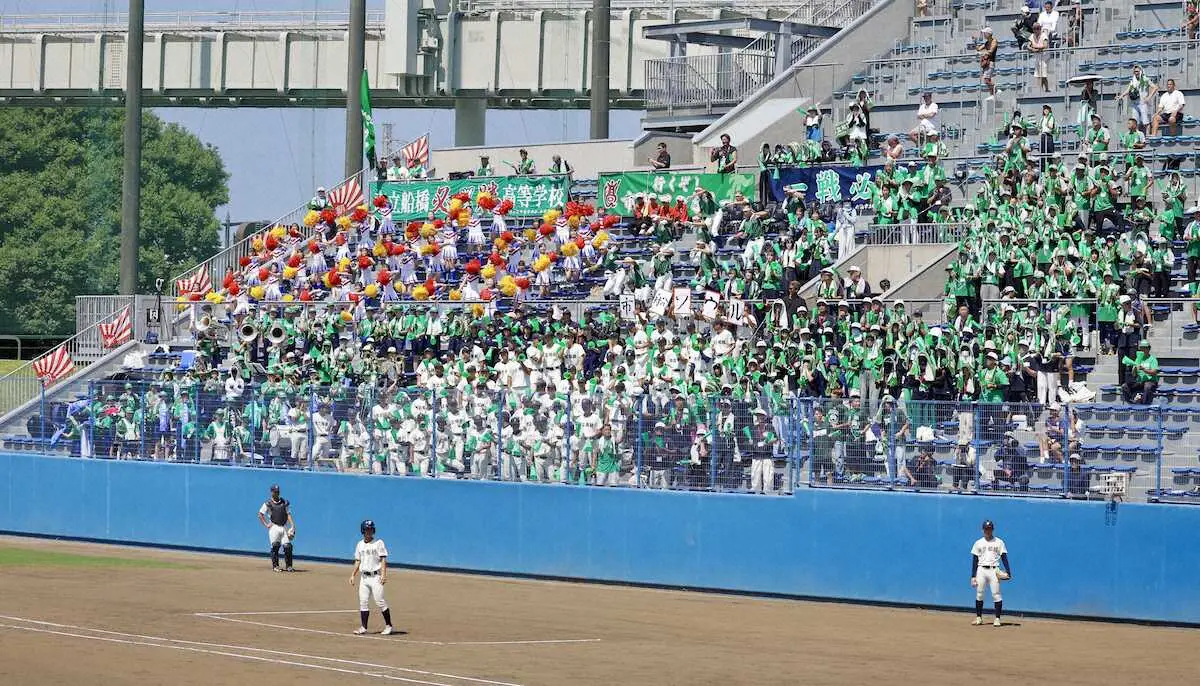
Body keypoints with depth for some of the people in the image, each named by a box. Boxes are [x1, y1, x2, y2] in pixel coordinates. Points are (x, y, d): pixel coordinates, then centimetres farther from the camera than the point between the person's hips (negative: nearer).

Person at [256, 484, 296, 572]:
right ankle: (275, 566, 0)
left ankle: (288, 566, 5)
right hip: (274, 528, -3)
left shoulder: (284, 503, 14)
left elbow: (288, 514, 9)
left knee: (288, 546, -5)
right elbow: (260, 514, 4)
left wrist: (292, 525, -3)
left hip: (284, 528, 3)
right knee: (275, 546, -9)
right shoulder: (268, 503, 3)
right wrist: (266, 524, -5)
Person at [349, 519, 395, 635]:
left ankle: (388, 626, -1)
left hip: (375, 577, -5)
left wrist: (383, 574, -17)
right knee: (363, 602, 1)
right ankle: (363, 627, 2)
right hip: (364, 577, 5)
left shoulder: (378, 543, -2)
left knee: (380, 602, -9)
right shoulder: (360, 544, 14)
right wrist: (353, 575, 12)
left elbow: (383, 559, -7)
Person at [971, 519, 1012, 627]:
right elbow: (974, 560, 10)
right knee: (979, 594, 1)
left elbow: (1004, 558, 3)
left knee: (996, 594, -8)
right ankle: (979, 618, 9)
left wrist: (1008, 572, -9)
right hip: (981, 570, 2)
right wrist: (973, 576, 4)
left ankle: (997, 619, -5)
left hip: (994, 570, -2)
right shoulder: (978, 543, 11)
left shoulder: (999, 542, 7)